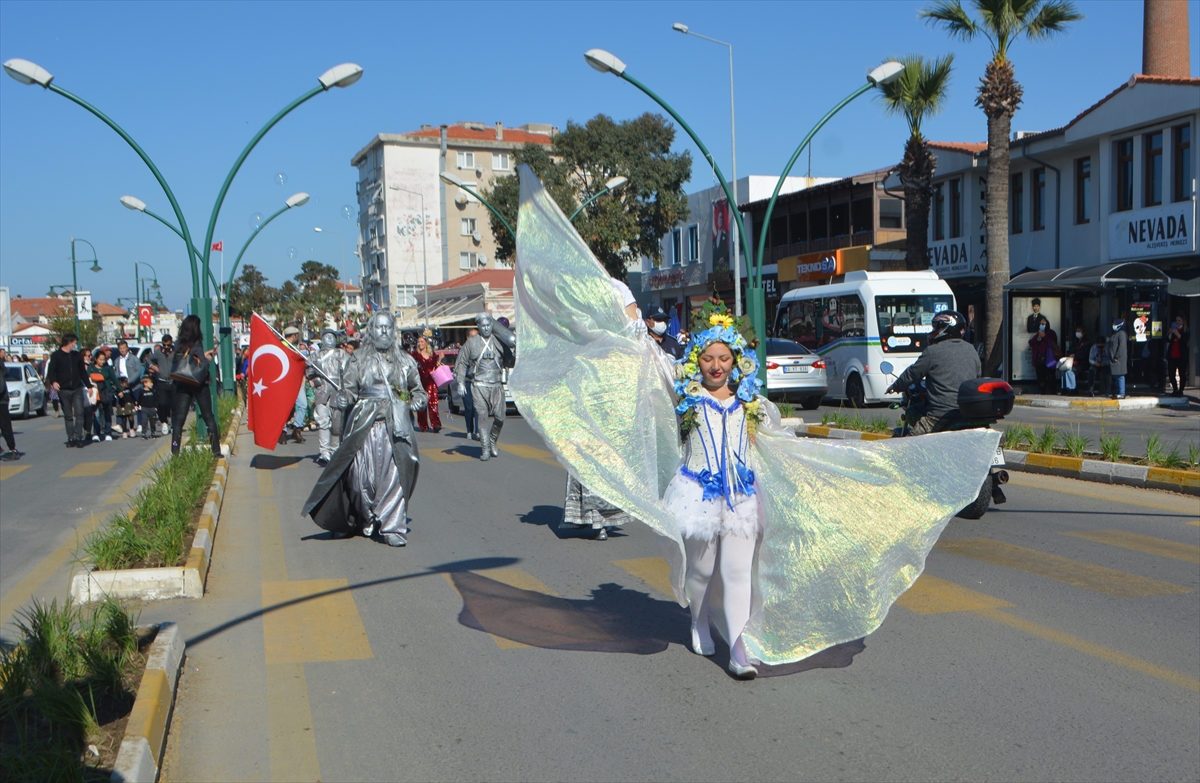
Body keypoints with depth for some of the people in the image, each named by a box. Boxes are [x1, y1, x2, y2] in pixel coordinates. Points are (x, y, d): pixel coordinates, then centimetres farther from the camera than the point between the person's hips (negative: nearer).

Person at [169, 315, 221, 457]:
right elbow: (203, 364, -17)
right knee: (208, 417, 7)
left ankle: (175, 452, -4)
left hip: (182, 385, 4)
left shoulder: (178, 344, 5)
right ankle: (216, 450, 6)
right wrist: (207, 357, 4)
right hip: (199, 385, -4)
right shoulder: (196, 344, -10)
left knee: (178, 419, 4)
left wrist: (204, 354, 16)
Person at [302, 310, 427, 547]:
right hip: (365, 425, 0)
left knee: (394, 476, -6)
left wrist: (417, 400, -2)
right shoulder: (360, 361, 7)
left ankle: (392, 528, -1)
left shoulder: (404, 361, 10)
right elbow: (349, 390, 4)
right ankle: (365, 521, 20)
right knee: (361, 475, -1)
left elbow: (418, 389, 19)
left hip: (395, 426, 0)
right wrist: (342, 400, -17)